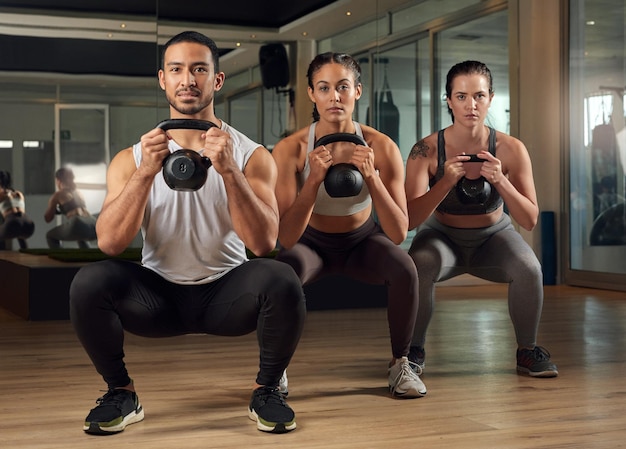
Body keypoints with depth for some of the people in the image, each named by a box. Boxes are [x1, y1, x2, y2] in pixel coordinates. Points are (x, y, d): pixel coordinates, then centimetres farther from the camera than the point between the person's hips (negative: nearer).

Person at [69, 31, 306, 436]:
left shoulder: (251, 155, -4)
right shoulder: (131, 158, -1)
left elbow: (264, 243, -18)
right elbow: (109, 243, -15)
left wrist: (229, 170, -30)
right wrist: (146, 172, -27)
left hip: (225, 294, -1)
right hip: (158, 294, 1)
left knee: (282, 280, -32)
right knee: (88, 283, -28)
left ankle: (267, 391, -5)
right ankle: (121, 394, -3)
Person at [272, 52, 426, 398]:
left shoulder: (380, 147, -22)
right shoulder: (290, 149, -24)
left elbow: (398, 234, -26)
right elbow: (287, 238, -29)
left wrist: (370, 176, -39)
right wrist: (314, 180, -42)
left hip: (362, 241, 1)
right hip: (312, 242, -1)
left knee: (405, 269, -30)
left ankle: (400, 364, -4)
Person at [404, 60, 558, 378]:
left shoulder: (510, 149, -17)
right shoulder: (427, 150, -19)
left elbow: (530, 220, -17)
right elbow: (410, 219, -24)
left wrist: (500, 180, -33)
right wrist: (446, 181, -38)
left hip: (492, 237, 1)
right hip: (442, 236, -1)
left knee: (529, 269, -29)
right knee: (418, 267, -33)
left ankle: (528, 350, -1)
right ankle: (414, 350, -6)